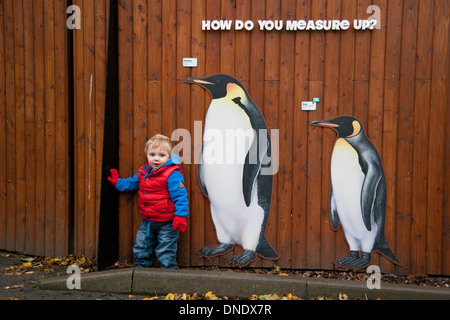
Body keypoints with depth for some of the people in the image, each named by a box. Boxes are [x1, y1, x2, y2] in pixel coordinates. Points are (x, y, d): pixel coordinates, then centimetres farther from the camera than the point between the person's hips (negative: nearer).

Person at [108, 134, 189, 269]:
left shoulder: (172, 175, -19)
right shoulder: (143, 172, 5)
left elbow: (180, 195, -21)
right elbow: (130, 183, 24)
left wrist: (180, 216, -27)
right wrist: (116, 181, 24)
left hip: (166, 224, -7)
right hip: (147, 222, 7)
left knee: (165, 253, 2)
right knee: (140, 249, 19)